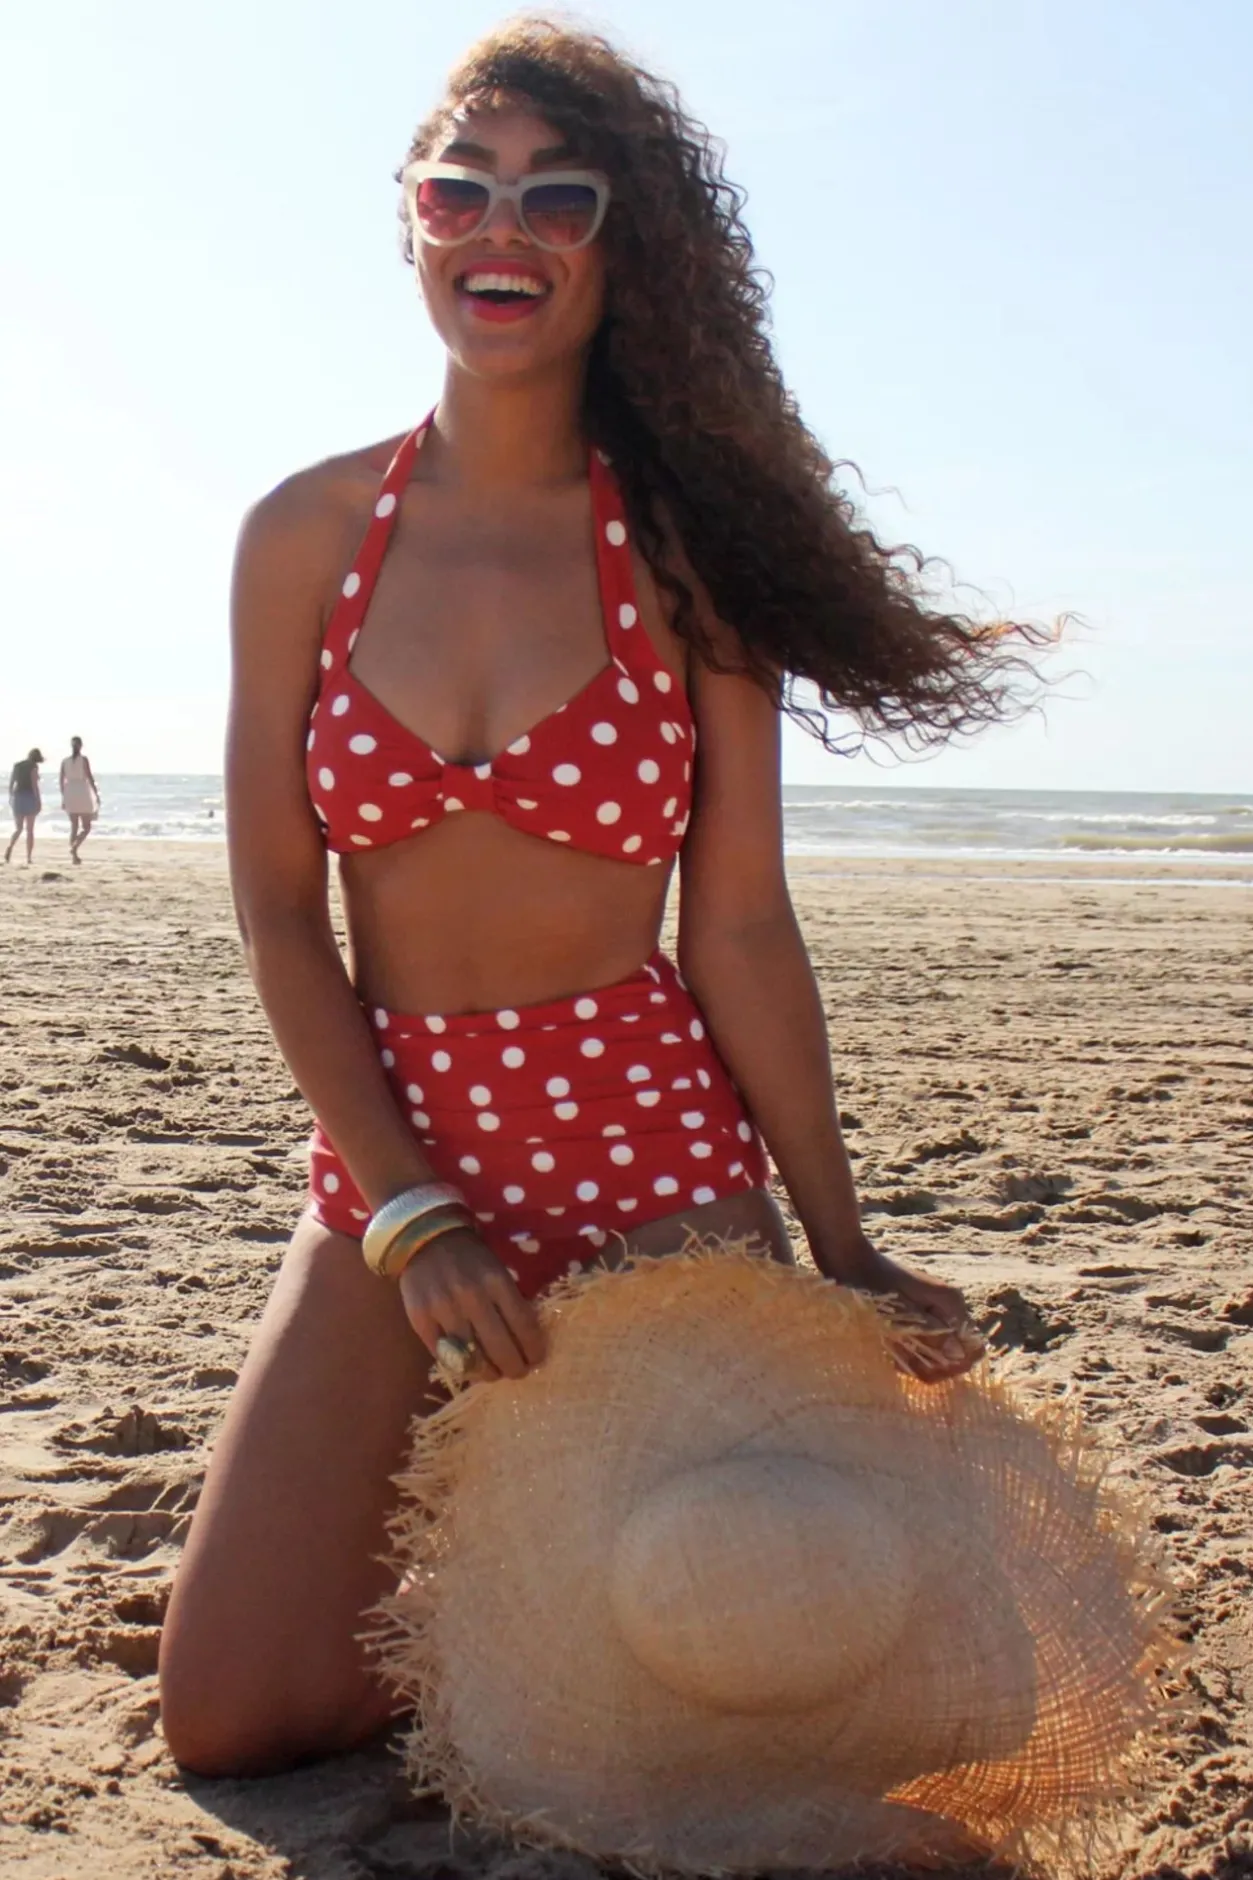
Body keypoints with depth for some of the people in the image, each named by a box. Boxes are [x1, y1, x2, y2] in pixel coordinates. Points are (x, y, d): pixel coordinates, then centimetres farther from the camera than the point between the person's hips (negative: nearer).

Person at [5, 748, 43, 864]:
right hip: (29, 797, -4)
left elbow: (10, 783, 9)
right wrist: (39, 802, -12)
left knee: (18, 828, 10)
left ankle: (10, 847, -20)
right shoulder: (33, 766, -7)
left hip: (17, 797, 4)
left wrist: (11, 798, 19)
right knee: (30, 830, 5)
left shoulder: (16, 765, 9)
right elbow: (34, 785, -14)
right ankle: (28, 858, 1)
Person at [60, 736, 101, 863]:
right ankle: (74, 847, -21)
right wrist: (96, 794, -4)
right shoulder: (84, 759, -6)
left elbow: (62, 780, 7)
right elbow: (89, 777, -11)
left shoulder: (65, 760, 6)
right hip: (82, 794, -4)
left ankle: (74, 855, 7)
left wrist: (63, 797, 15)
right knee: (86, 827, 4)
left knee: (74, 826, 12)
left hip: (69, 794, 4)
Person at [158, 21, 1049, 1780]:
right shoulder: (309, 535, -1)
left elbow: (742, 927, -4)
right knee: (231, 1722, -1)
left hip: (650, 1141, -1)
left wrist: (846, 1252, -5)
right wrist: (409, 1212, -10)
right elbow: (278, 911, -1)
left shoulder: (690, 550, -4)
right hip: (392, 1152, 2)